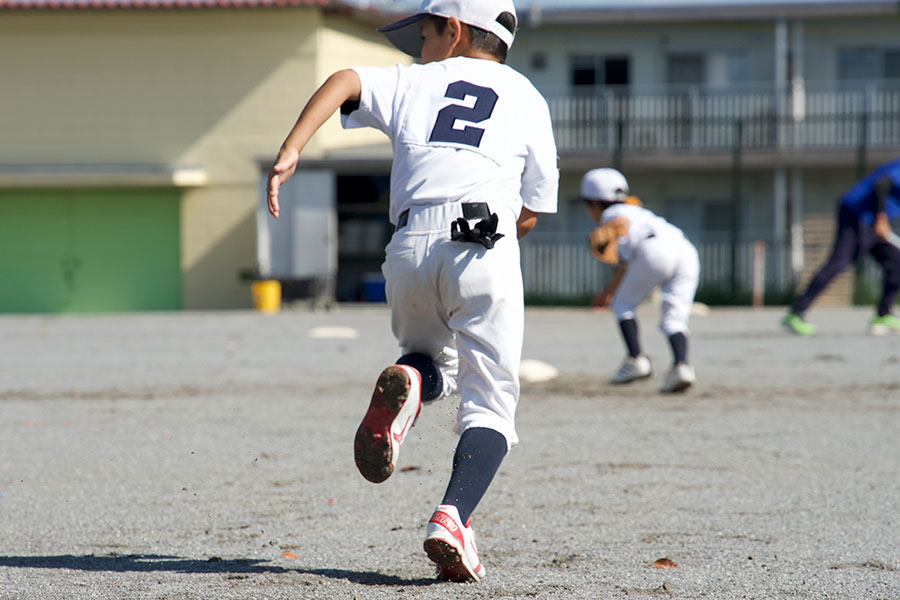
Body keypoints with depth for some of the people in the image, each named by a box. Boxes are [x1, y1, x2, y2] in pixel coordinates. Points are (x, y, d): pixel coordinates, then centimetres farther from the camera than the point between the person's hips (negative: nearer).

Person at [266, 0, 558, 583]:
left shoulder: (414, 82, 22)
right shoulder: (527, 98, 22)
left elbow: (345, 80, 1)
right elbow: (531, 215, 19)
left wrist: (290, 152, -8)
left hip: (409, 247, 2)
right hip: (485, 246, -1)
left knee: (431, 362, 28)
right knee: (489, 402, 2)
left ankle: (407, 384, -9)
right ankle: (452, 517, -24)